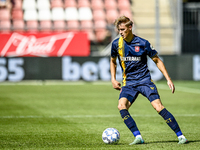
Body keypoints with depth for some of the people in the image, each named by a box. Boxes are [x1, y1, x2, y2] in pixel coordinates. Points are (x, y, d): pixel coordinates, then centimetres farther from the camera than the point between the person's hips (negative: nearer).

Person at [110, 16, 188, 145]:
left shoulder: (143, 43, -6)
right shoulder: (116, 44, 3)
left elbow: (157, 60, 3)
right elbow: (113, 61, 22)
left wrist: (168, 79, -2)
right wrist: (113, 79, 10)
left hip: (145, 80, -3)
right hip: (129, 83, 3)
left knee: (158, 107, -18)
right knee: (121, 106, -23)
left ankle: (180, 135, -9)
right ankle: (138, 137, -18)